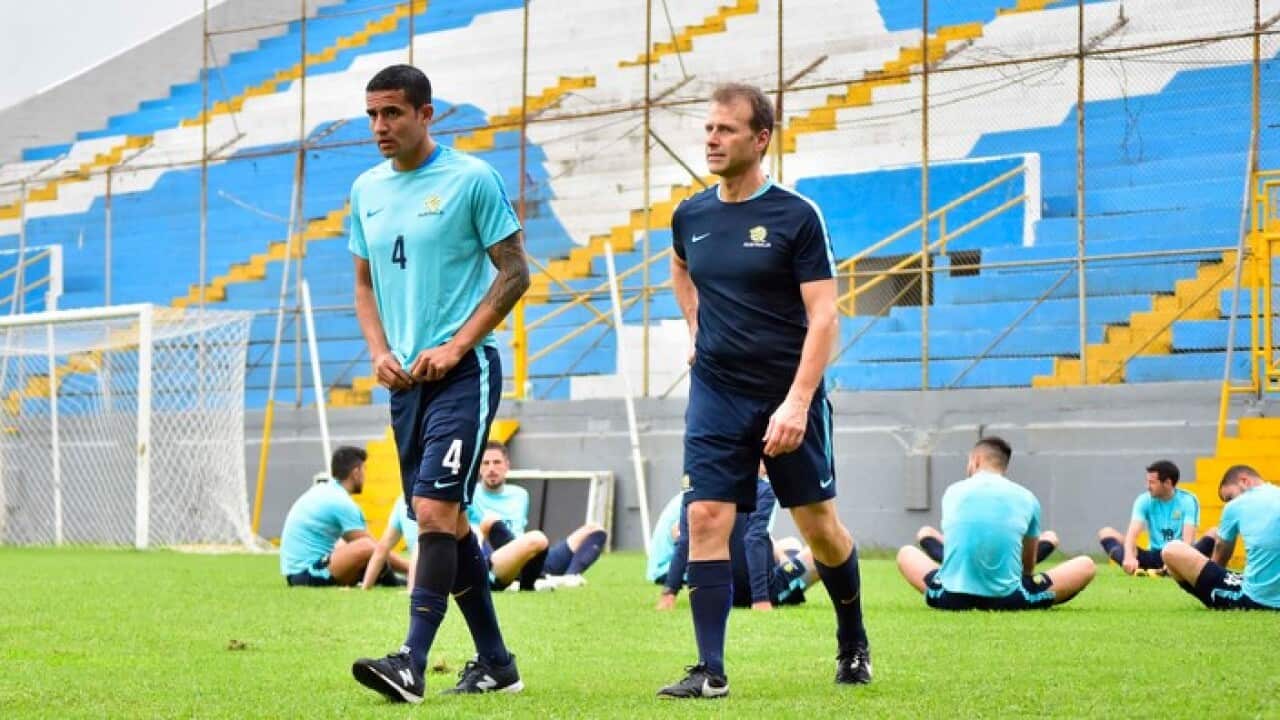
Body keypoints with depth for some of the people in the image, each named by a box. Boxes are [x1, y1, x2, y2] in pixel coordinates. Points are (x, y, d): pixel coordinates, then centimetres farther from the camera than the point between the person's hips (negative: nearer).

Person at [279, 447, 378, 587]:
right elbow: (377, 548, -12)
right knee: (366, 547, -29)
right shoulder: (341, 502, -13)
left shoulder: (321, 490, 15)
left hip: (295, 574, 11)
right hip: (308, 574, -11)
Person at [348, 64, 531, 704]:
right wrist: (379, 353, 3)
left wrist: (454, 347, -13)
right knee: (447, 520, 10)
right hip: (405, 379, 7)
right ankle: (495, 663, 20)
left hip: (463, 370, -7)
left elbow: (514, 272, -6)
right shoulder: (366, 190, 11)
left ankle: (412, 663, -20)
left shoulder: (472, 179, -7)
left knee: (434, 511, -17)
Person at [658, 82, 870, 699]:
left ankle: (853, 639, 31)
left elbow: (823, 317, -13)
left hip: (787, 396, -3)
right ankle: (710, 670, -7)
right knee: (706, 519, -9)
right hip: (715, 394, 3)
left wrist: (797, 403, -22)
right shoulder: (691, 216, 5)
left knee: (819, 526, 7)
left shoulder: (796, 216, -10)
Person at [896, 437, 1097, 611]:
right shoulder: (1027, 498, 6)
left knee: (906, 553, 31)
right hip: (1006, 600, 0)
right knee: (1086, 565, 16)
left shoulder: (952, 492, 10)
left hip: (952, 598, 0)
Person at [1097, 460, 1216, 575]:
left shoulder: (1188, 500, -8)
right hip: (1154, 556, 2)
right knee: (1106, 532, -12)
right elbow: (1133, 533, -17)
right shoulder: (1144, 500, -2)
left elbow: (1188, 538, -21)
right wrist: (1129, 557, -38)